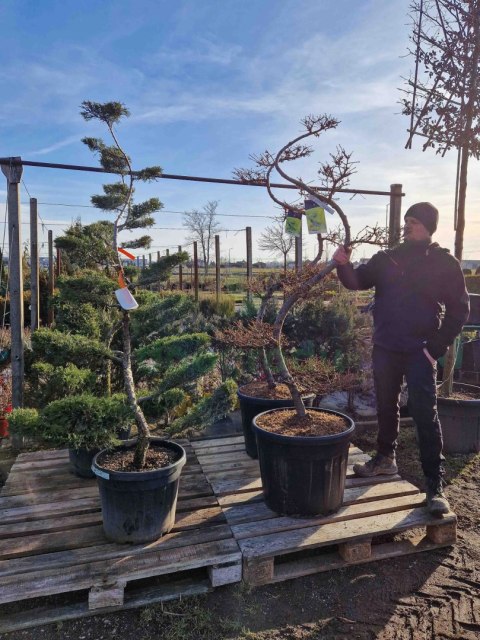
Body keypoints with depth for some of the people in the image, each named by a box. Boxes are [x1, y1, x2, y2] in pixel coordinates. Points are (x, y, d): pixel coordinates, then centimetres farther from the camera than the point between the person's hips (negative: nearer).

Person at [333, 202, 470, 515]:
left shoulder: (445, 263, -2)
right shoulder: (387, 258, 7)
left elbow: (459, 309, -1)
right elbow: (356, 281, 3)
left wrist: (437, 347, -8)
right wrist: (344, 265, -19)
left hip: (420, 352, -3)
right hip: (385, 348, 4)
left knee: (425, 414, -4)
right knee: (387, 407, 15)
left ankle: (435, 485, 5)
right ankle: (385, 458, 34)